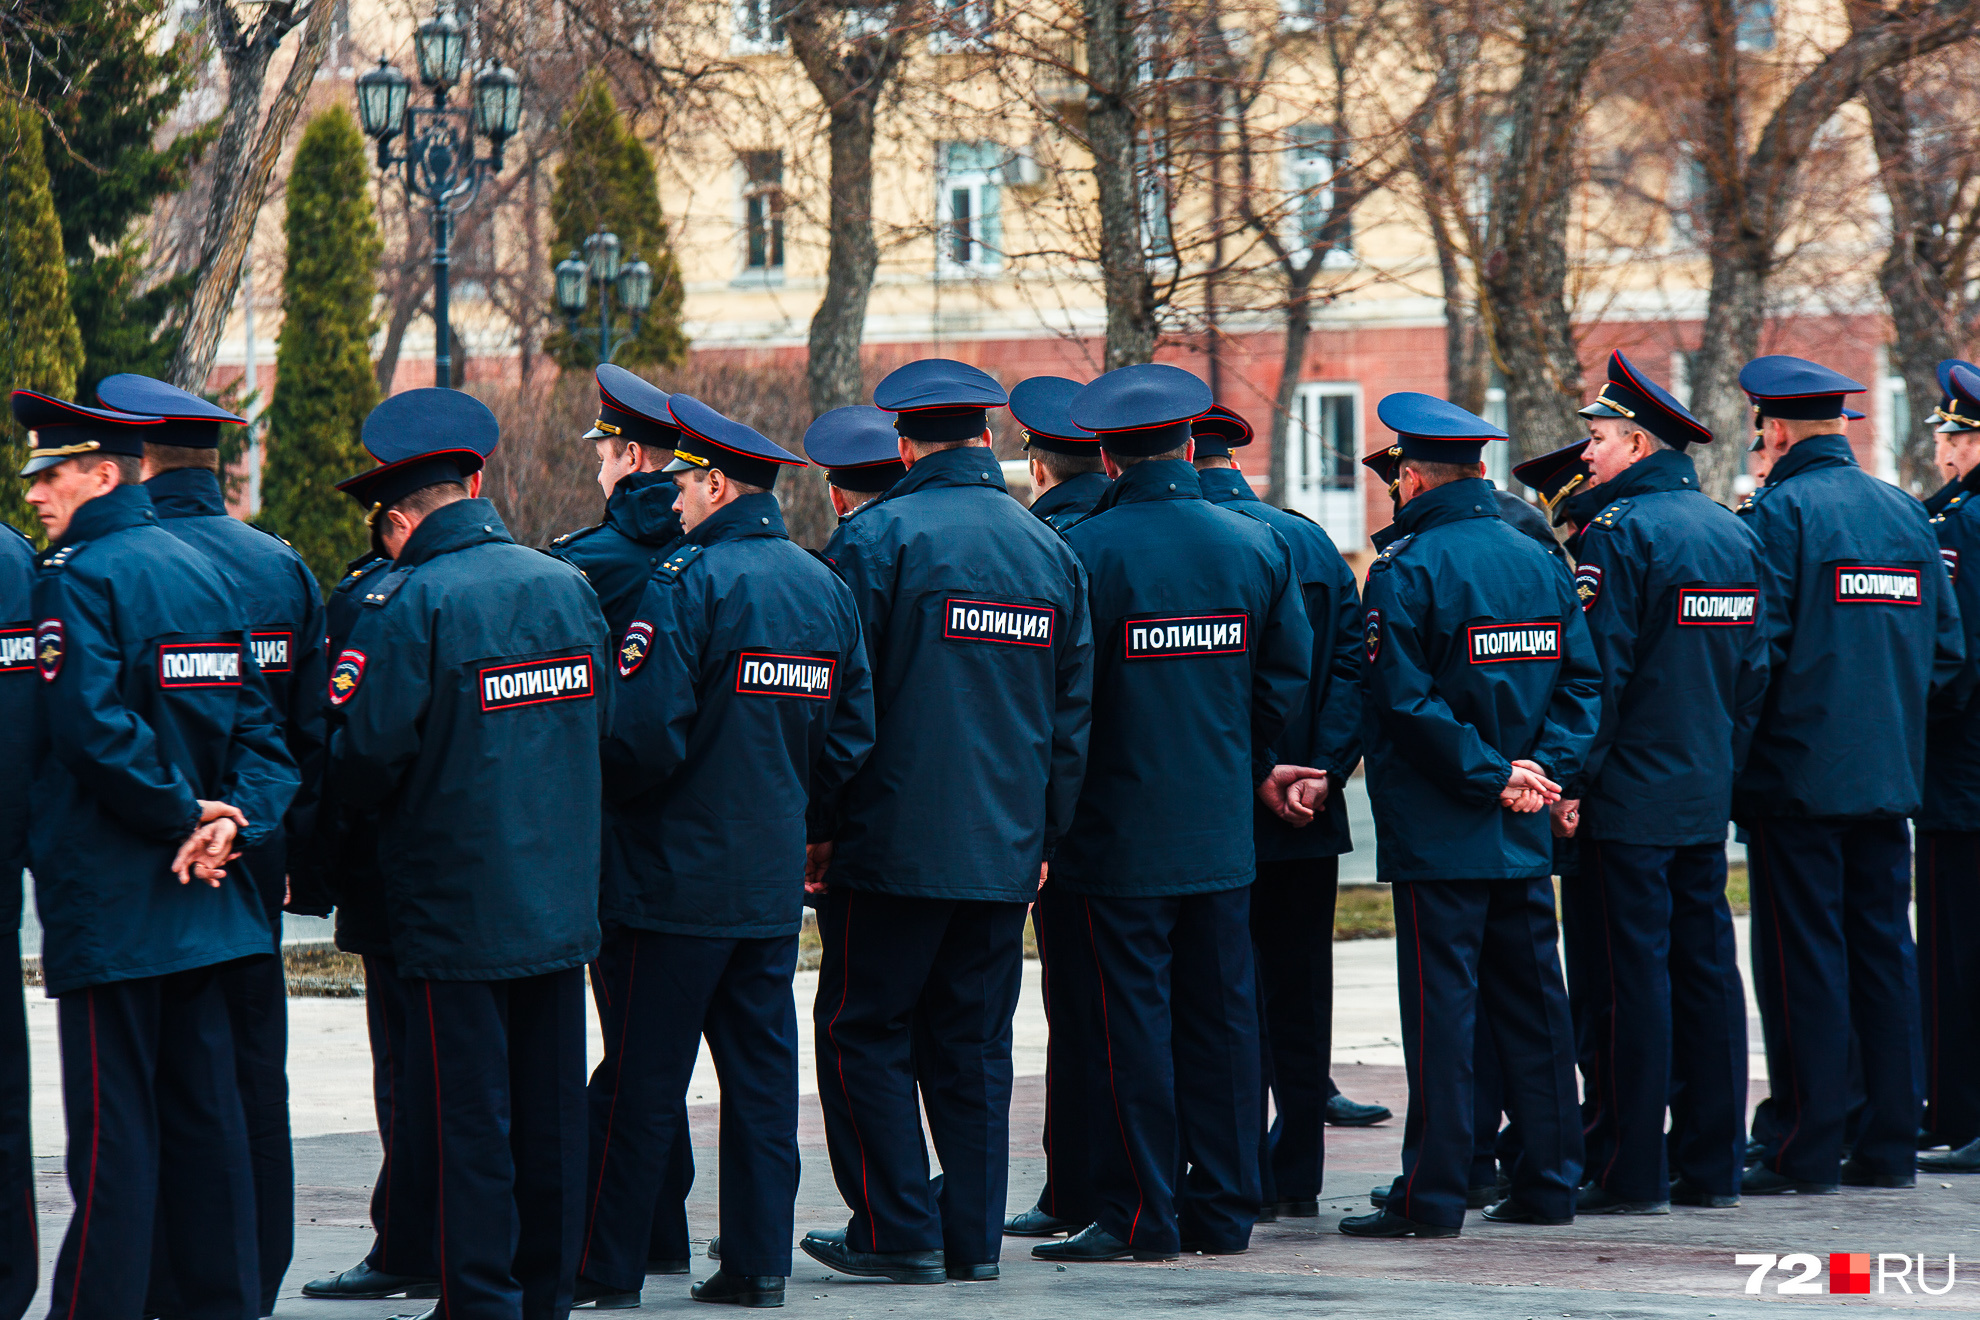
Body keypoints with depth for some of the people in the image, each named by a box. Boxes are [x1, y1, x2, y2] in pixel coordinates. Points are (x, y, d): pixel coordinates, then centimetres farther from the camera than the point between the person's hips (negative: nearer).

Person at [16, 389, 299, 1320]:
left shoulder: (78, 579, -12)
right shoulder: (202, 568, 13)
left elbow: (92, 727, -23)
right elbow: (258, 726, 10)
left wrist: (186, 813, -13)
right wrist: (231, 816, -3)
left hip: (109, 906, -8)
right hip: (202, 900, 8)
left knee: (112, 1133, -6)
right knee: (205, 1116, 11)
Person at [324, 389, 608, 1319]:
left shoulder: (409, 604, -15)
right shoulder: (568, 586, 6)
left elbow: (364, 758, -17)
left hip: (455, 910, -6)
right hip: (562, 899, 6)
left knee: (467, 1118, 0)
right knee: (550, 1114, 12)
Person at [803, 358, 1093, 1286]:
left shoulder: (877, 538, -9)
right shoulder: (1050, 551, 10)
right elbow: (1072, 712, 13)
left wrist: (817, 825, -2)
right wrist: (1044, 834, 20)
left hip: (892, 846, -6)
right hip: (1004, 850, 6)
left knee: (865, 1033, 4)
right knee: (972, 1044, 11)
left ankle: (898, 1229, 2)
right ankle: (972, 1236, 12)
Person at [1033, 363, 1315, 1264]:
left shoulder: (1080, 551, -13)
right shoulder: (1256, 545, 4)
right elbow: (1288, 674, 9)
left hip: (1117, 832, -5)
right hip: (1222, 833, 5)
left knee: (1127, 1019, -1)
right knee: (1219, 1013, 11)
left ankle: (1140, 1215, 0)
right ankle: (1222, 1209, 15)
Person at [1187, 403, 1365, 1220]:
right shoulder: (1312, 542, 7)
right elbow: (1350, 662, 2)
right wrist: (1323, 771, -3)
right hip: (1308, 819, 5)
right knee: (1297, 993, 11)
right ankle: (1297, 1178, 15)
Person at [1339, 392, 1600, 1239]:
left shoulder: (1406, 571, -11)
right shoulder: (1540, 561, 9)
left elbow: (1406, 700, -17)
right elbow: (1582, 681, 8)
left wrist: (1489, 777, -12)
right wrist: (1543, 771, 0)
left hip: (1438, 833, -6)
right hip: (1525, 834, 6)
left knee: (1441, 1008, -5)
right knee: (1531, 1001, 11)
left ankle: (1433, 1194, -3)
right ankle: (1549, 1181, 15)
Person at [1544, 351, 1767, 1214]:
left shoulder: (1620, 530, -13)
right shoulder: (1733, 531, 11)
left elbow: (1599, 670, -17)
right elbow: (1755, 668, 14)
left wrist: (1572, 783, -13)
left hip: (1630, 794, -8)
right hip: (1708, 792, 8)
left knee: (1636, 976, -5)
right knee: (1705, 970, 10)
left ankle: (1637, 1174, -3)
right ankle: (1712, 1167, 13)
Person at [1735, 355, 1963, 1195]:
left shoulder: (1781, 511, -10)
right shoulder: (1905, 513, 11)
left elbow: (1757, 645, -15)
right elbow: (1947, 649, 12)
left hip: (1797, 772, -6)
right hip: (1891, 777, 6)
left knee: (1802, 963, -3)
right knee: (1884, 953, 10)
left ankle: (1806, 1150, -2)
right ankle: (1890, 1143, 12)